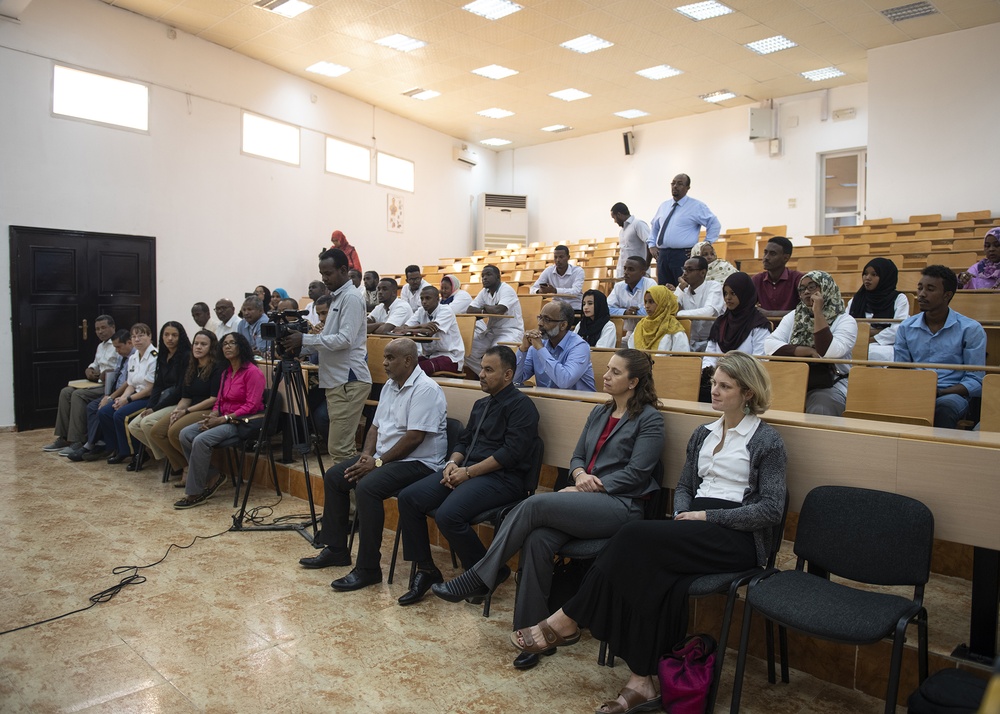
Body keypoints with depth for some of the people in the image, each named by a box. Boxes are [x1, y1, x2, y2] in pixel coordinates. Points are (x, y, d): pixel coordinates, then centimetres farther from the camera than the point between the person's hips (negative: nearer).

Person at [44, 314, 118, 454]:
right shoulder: (101, 346, 22)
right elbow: (95, 364, 33)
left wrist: (105, 374, -21)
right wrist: (89, 370, 11)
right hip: (99, 384, 10)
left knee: (78, 395, -24)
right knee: (66, 392, -2)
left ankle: (77, 441, -22)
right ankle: (64, 437, -2)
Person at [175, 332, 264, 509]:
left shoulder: (252, 372, -11)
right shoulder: (226, 372, 16)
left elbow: (251, 406, -17)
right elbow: (219, 400, 18)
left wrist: (223, 419, -20)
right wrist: (213, 415, -5)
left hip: (243, 422, -9)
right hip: (223, 419, 9)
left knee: (201, 440, -27)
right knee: (185, 434, -11)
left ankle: (196, 493, -15)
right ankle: (209, 478, 0)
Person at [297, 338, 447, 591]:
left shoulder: (425, 389, -18)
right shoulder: (389, 386, 13)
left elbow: (414, 438, -24)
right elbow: (376, 426, 16)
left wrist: (378, 462, -20)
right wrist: (367, 455, -2)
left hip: (417, 462, -10)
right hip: (383, 456, 10)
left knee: (367, 487, -31)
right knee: (333, 476, 6)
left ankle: (368, 568, -18)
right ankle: (336, 549, 17)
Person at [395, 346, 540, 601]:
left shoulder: (521, 405, -6)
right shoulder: (481, 405, 21)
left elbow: (511, 453, -16)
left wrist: (469, 472, -16)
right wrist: (452, 463, 0)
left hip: (501, 477, -8)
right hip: (466, 470, 9)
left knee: (448, 515, -30)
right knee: (408, 498, -8)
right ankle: (425, 570, 3)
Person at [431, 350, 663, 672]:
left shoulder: (649, 419, -2)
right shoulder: (599, 413, 20)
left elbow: (635, 473, -9)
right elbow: (577, 456, 21)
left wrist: (585, 489, -12)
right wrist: (580, 474, -3)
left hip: (619, 505, -6)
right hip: (585, 501, 6)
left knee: (535, 504, -27)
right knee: (537, 540, -25)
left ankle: (477, 579, -16)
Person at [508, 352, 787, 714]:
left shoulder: (766, 440, -1)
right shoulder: (703, 434, 17)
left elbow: (771, 509, -8)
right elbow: (684, 486, 21)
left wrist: (709, 516, -14)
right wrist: (683, 515, -2)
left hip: (737, 538, -5)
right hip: (696, 528, 6)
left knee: (636, 537, -28)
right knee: (650, 571, -30)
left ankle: (566, 622, -18)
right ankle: (642, 682, -25)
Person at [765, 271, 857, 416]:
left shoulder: (845, 320, 2)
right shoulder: (793, 316, 14)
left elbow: (829, 353, -17)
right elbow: (769, 344, -1)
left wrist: (818, 313, -13)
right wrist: (804, 351, -13)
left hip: (830, 386, -3)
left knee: (818, 413, -34)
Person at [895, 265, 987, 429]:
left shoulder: (971, 329, 3)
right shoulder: (906, 327, 13)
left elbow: (975, 381, -1)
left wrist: (940, 393, -18)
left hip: (953, 394, -2)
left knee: (944, 406, -39)